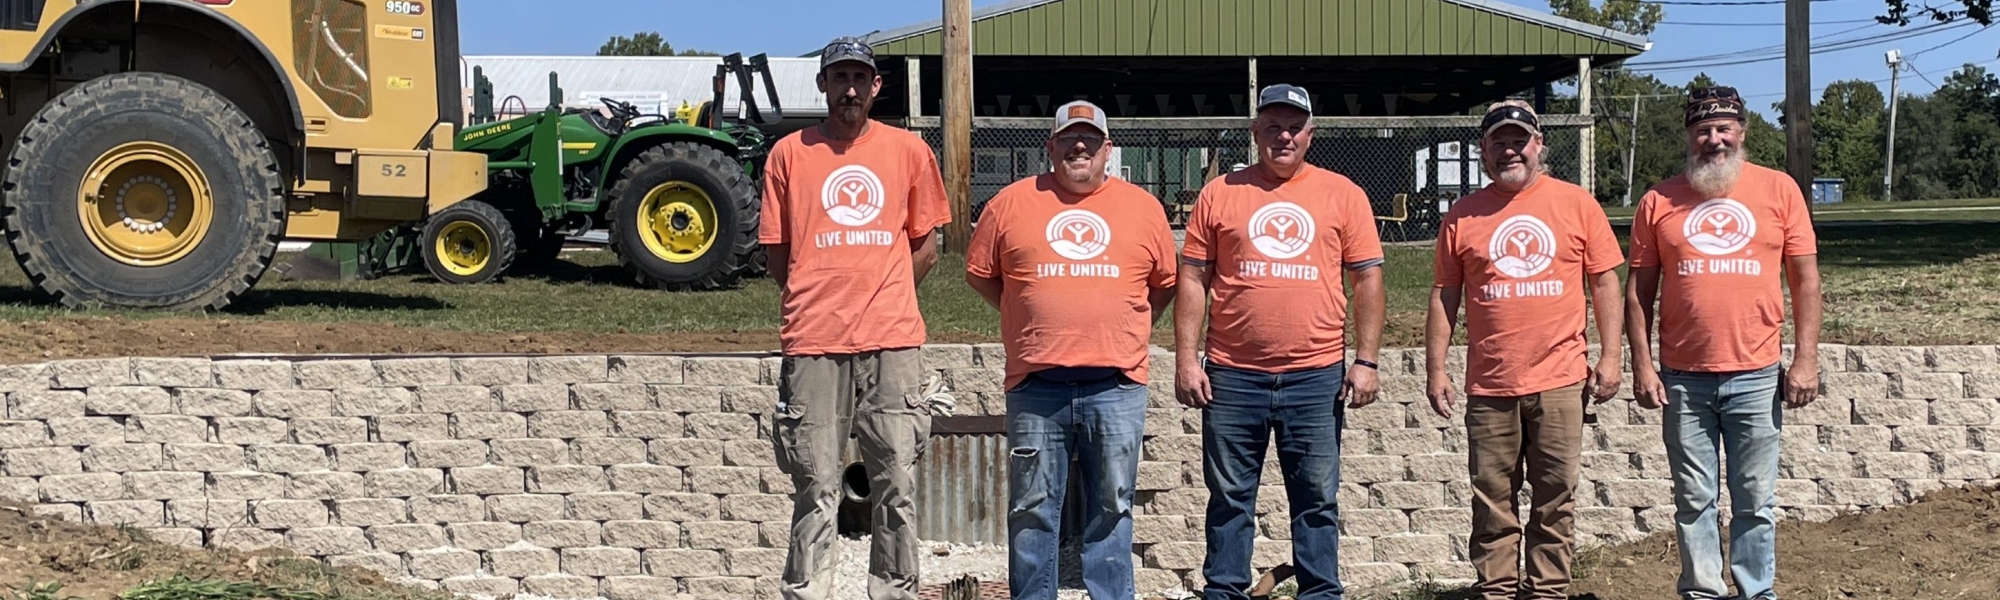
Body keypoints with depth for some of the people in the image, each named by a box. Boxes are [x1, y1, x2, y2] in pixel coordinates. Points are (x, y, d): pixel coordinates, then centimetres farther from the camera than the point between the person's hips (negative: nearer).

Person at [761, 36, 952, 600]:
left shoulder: (909, 150, 9)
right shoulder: (790, 153, 7)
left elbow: (926, 245, 14)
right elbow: (777, 252, 12)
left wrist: (883, 296, 9)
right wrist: (815, 303, 7)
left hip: (892, 342, 1)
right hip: (814, 342, -1)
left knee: (897, 484, 2)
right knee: (816, 487, 0)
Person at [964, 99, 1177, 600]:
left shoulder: (1143, 207, 8)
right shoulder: (1012, 203, 5)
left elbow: (1166, 282, 16)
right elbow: (979, 272, 13)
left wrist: (1126, 328, 9)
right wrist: (1028, 318, 9)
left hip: (1116, 386, 1)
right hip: (1036, 385, 0)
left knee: (1112, 510, 6)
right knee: (1032, 511, 5)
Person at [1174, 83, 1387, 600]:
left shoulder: (1342, 194, 5)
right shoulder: (1220, 194, 6)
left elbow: (1368, 279, 4)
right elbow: (1193, 280, 5)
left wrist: (1366, 360, -2)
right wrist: (1186, 358, -1)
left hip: (1316, 376, 0)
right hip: (1232, 376, 1)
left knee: (1317, 500, 6)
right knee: (1229, 498, 7)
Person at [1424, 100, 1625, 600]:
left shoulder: (1577, 204, 4)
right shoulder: (1462, 216, 6)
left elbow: (1605, 284, 5)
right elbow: (1444, 297, 8)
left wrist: (1610, 357, -1)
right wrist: (1436, 370, 2)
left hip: (1560, 381, -1)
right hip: (1489, 385, 1)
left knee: (1555, 500, 4)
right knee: (1492, 503, 6)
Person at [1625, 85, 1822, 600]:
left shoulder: (1779, 189, 2)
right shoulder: (1659, 201, 4)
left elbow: (1805, 278, 3)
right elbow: (1639, 290, 5)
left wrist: (1806, 359, -2)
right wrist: (1642, 365, -1)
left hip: (1756, 377, -1)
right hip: (1683, 379, 1)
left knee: (1755, 502, 6)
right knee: (1694, 500, 7)